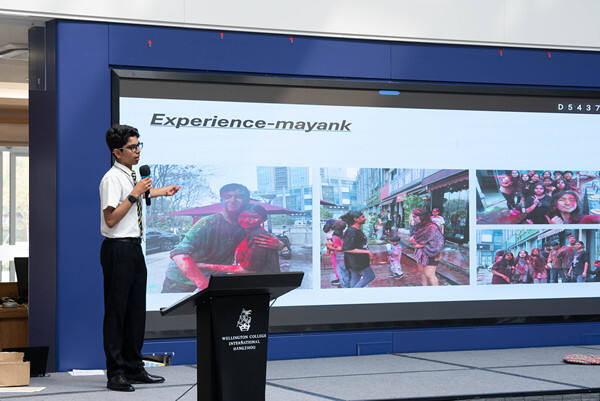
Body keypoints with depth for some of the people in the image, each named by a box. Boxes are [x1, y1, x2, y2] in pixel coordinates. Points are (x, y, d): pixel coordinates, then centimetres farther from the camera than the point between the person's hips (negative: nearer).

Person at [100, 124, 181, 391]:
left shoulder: (131, 176, 13)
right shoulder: (112, 178, -14)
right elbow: (111, 218, -21)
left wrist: (163, 191, 49)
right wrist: (135, 194, -21)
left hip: (134, 248, 9)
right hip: (118, 249, -9)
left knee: (136, 310, 12)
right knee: (116, 311, -4)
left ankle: (134, 369, 20)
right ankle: (115, 373, 1)